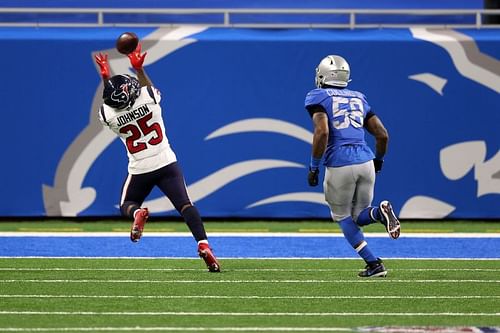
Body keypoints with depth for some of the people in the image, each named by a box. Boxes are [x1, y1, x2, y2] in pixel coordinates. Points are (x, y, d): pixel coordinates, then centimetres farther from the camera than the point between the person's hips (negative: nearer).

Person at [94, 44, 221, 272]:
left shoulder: (108, 115, -12)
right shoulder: (149, 98, -13)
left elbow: (111, 102, 14)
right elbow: (147, 86, 13)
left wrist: (105, 79, 20)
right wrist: (139, 68, 23)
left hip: (140, 170, 0)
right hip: (166, 164, 0)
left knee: (127, 206, 21)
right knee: (184, 204, -6)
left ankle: (138, 214, -16)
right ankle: (203, 245, -26)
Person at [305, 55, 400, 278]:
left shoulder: (319, 98, 3)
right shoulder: (358, 99, 19)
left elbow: (322, 132, -14)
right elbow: (383, 135, 16)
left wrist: (314, 167, -6)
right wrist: (378, 160, 34)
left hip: (339, 165, -4)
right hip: (365, 161, 4)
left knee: (343, 217, 14)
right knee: (359, 216, 19)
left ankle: (373, 264, 0)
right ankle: (379, 212, -18)